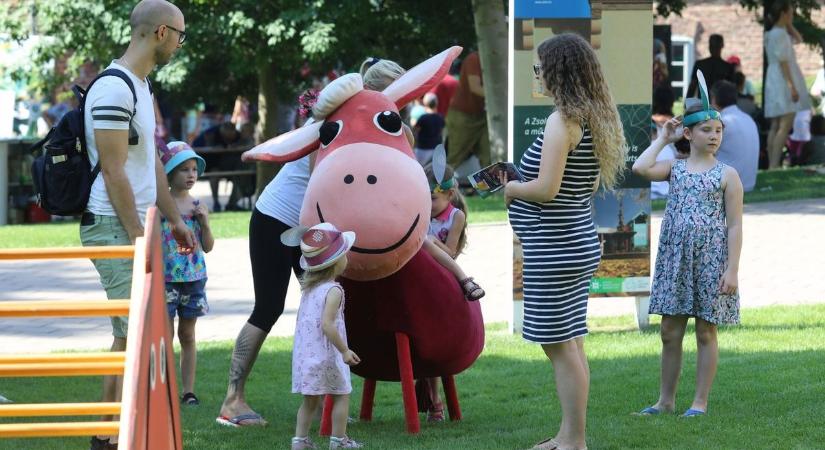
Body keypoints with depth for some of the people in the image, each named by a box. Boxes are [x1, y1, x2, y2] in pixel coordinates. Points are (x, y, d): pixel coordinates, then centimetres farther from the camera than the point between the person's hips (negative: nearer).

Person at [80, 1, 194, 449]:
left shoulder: (141, 87, 15)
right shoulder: (114, 89, -17)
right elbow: (113, 170, -19)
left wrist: (175, 219, 19)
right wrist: (139, 237, -19)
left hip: (131, 226, 10)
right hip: (114, 227, -10)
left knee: (127, 336, 13)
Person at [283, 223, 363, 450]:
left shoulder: (308, 288, 9)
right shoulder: (333, 290, -15)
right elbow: (327, 324, -24)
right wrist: (344, 350, -20)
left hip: (304, 353, 7)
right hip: (326, 355, -7)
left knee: (311, 399, 13)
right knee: (341, 395, 7)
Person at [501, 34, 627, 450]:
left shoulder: (563, 120, -17)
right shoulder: (594, 118, 10)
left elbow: (546, 189, -22)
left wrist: (507, 188, -3)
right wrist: (519, 184, 15)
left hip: (555, 246, -9)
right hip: (578, 242, 9)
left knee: (561, 345, -4)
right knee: (568, 344, 14)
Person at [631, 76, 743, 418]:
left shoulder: (727, 175, -2)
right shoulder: (675, 168, 6)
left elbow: (734, 226, -5)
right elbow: (640, 168, -13)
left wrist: (732, 269, -12)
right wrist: (663, 139, 0)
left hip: (710, 260, -3)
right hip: (675, 258, 3)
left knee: (705, 332, 4)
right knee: (670, 332, 7)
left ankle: (700, 402, 10)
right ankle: (666, 400, 16)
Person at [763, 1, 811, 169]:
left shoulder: (772, 33, 16)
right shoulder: (780, 34, -13)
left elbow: (796, 35, 31)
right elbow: (783, 62, -19)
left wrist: (787, 23, 16)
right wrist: (792, 85, -23)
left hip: (775, 83, 10)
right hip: (783, 81, -10)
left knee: (776, 127, 8)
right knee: (785, 126, -15)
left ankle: (772, 166, 6)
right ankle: (774, 166, -23)